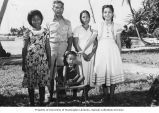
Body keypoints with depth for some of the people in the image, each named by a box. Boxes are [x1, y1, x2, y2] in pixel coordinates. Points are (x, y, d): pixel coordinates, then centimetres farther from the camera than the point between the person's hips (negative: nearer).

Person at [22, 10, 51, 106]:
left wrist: (49, 61, 6)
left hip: (42, 61, 1)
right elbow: (24, 48, 4)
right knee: (30, 83, 5)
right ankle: (32, 103, 17)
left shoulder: (45, 32, 5)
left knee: (42, 82, 5)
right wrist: (23, 63, 3)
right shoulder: (28, 33, 1)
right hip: (30, 61, 0)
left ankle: (42, 102, 17)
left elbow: (48, 48, 7)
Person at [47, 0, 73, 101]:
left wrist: (69, 50, 0)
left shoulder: (67, 23, 11)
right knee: (49, 73, -5)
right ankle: (50, 95, 3)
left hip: (63, 47, 1)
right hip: (51, 48, -1)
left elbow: (70, 38, 11)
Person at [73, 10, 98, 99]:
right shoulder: (77, 29, 7)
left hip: (91, 55, 2)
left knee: (90, 73, -3)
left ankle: (87, 92, 4)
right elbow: (75, 44, 0)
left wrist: (91, 53, -8)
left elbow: (96, 44, 7)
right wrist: (83, 54, -10)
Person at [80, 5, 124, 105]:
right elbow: (92, 39, 5)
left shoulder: (116, 26, 8)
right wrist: (83, 50, 1)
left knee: (113, 73, -4)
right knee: (102, 73, -1)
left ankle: (111, 96, 7)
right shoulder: (99, 26, 8)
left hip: (113, 51, 0)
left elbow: (118, 42, 12)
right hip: (102, 51, 0)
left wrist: (119, 55, 11)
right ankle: (105, 96, 11)